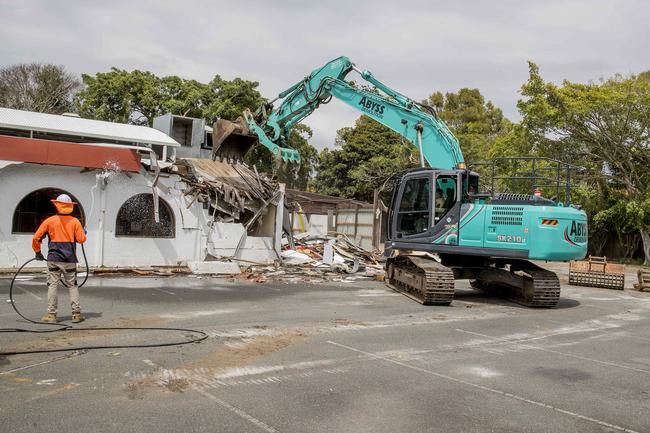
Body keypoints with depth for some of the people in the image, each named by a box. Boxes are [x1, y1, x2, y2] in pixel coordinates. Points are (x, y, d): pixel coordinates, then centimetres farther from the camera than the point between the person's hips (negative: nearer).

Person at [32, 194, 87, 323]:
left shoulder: (49, 221, 0)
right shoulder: (75, 221, -1)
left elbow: (36, 238, 1)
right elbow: (81, 239, -4)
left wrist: (38, 252, 15)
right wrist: (84, 232, 17)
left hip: (53, 259, 0)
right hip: (70, 260, 0)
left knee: (52, 285, 6)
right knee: (72, 286, 7)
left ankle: (51, 314, 7)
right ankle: (76, 314, 6)